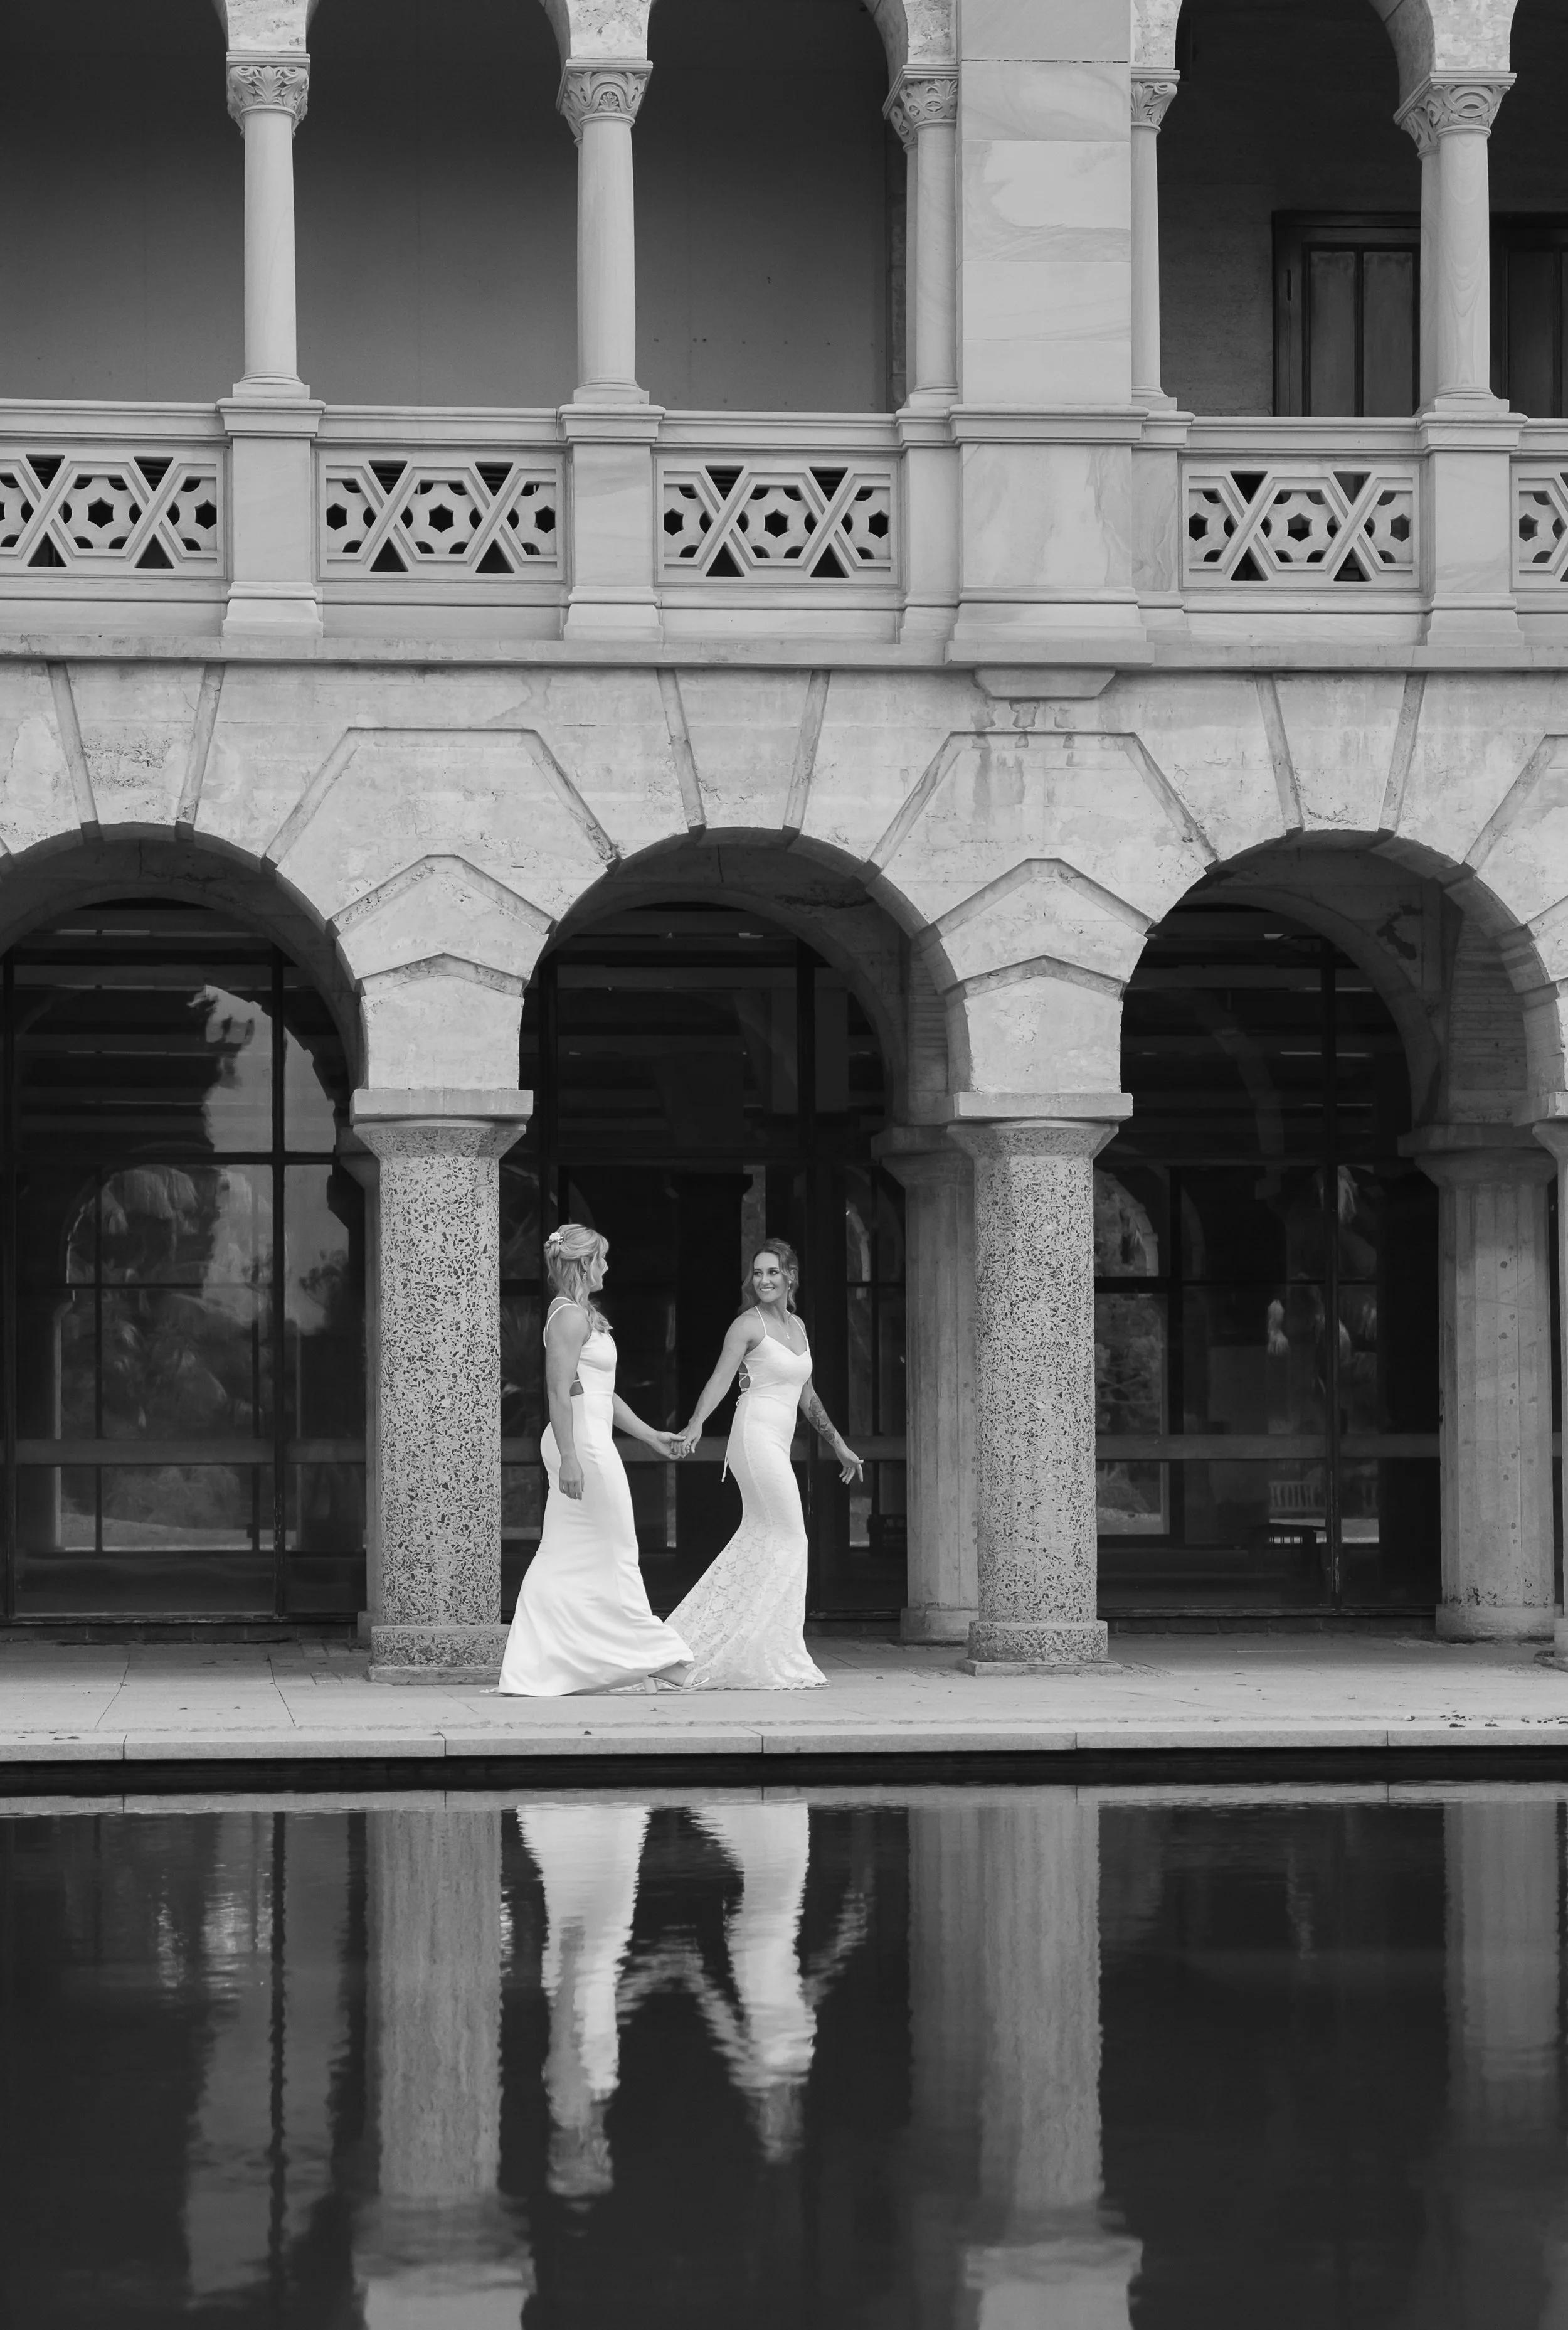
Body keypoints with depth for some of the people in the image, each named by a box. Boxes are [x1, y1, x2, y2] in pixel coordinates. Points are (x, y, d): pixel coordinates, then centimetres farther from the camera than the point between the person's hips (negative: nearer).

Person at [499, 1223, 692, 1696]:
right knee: (612, 1552, 0)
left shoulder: (582, 1316, 18)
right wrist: (568, 1458, -25)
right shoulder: (570, 1317, -13)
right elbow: (560, 1392, -20)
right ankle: (650, 1657, 8)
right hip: (582, 1443, -10)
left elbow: (601, 1392, 24)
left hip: (584, 1442, 10)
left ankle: (532, 1673, 6)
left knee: (563, 1561, 7)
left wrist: (650, 1435, 26)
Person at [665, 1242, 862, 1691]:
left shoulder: (796, 1326, 17)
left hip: (777, 1444, 8)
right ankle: (780, 1658, -7)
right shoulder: (749, 1325, -6)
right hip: (756, 1435, -8)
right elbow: (720, 1379, -16)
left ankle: (698, 1644, 11)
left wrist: (839, 1445, 30)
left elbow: (806, 1396, 25)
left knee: (758, 1543, 7)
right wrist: (696, 1424, -32)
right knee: (789, 1540, -9)